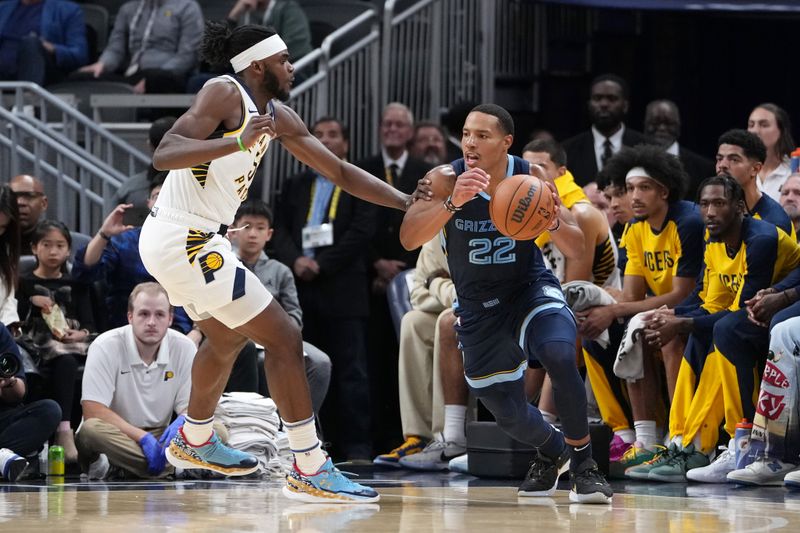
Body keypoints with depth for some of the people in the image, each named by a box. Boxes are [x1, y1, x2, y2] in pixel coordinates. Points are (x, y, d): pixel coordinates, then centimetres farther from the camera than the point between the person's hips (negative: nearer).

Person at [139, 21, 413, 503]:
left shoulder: (278, 117, 10)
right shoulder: (225, 94, -15)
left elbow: (339, 172, 15)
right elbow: (164, 155, -27)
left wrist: (407, 202, 8)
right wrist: (237, 142, -38)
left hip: (183, 241, 10)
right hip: (185, 241, -10)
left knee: (228, 337, 33)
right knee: (284, 337, -9)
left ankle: (194, 443, 52)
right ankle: (309, 471, -8)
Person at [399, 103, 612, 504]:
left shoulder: (531, 177, -15)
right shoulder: (446, 180, -18)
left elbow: (579, 246, -11)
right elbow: (408, 239, -32)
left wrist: (555, 224, -35)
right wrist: (453, 202, -47)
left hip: (531, 288, -1)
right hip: (478, 303, 1)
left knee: (560, 357, -32)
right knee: (508, 414, 4)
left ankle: (582, 461, -11)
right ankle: (551, 452, 42)